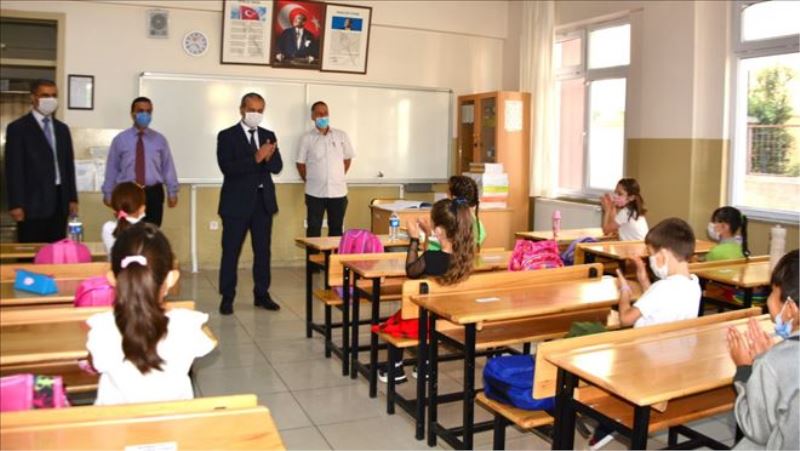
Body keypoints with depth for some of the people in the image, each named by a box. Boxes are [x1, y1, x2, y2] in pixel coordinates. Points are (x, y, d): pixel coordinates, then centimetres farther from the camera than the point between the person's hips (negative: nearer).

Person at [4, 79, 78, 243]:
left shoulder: (62, 129, 16)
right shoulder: (17, 128, -1)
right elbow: (14, 169, -6)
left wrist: (72, 198, 11)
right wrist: (16, 204, -11)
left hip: (59, 201, 5)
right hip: (33, 202, -5)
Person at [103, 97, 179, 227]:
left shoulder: (160, 139, 6)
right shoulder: (120, 139, 3)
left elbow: (168, 167, 5)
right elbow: (112, 168, 5)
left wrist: (172, 192, 2)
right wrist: (108, 193, 5)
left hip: (153, 193, 1)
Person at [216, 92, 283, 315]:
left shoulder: (269, 136, 9)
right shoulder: (227, 136, -5)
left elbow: (277, 167, 1)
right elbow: (227, 168, -17)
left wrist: (268, 157, -22)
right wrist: (255, 158, -27)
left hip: (263, 201, 4)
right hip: (237, 201, -4)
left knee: (263, 250, 9)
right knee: (231, 251, 3)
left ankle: (262, 295, 20)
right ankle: (227, 297, 13)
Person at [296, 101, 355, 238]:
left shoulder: (341, 136, 4)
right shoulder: (307, 138, 0)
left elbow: (347, 159, 13)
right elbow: (300, 163, 6)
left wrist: (338, 177, 9)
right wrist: (309, 181, 5)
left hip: (338, 191, 2)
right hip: (315, 192, -1)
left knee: (336, 230, 9)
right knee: (314, 229, 3)